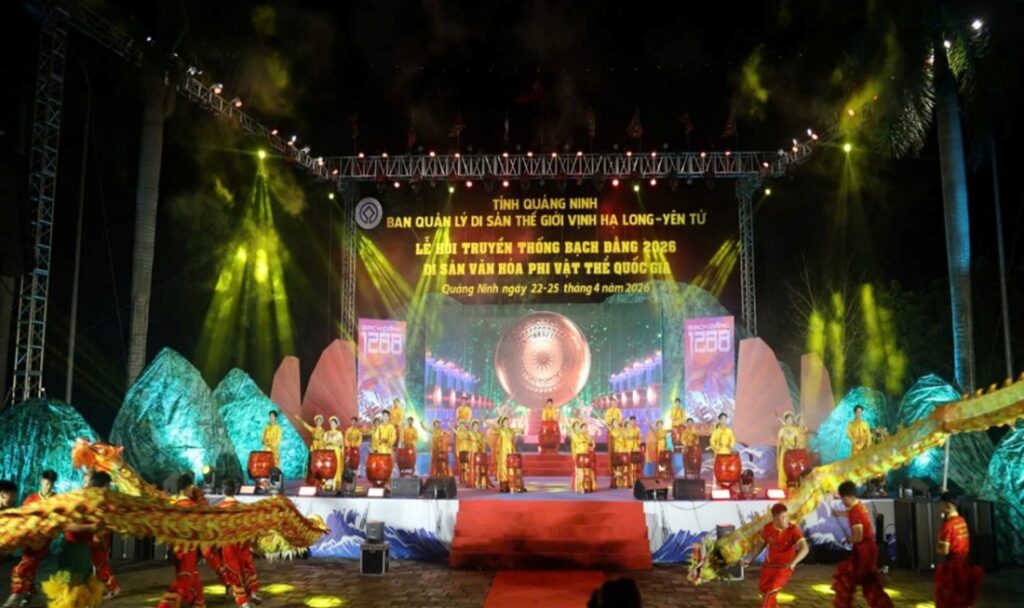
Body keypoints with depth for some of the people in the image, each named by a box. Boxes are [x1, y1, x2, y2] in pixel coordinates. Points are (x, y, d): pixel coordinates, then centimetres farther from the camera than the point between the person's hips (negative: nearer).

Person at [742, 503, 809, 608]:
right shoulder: (767, 528, -14)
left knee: (771, 591, -18)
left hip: (785, 567, -4)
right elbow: (760, 545, 4)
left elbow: (805, 548, -37)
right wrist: (750, 559, 2)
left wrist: (793, 563, -50)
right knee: (763, 588, 18)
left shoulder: (794, 529, -26)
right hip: (770, 564, 4)